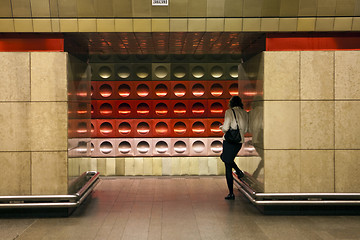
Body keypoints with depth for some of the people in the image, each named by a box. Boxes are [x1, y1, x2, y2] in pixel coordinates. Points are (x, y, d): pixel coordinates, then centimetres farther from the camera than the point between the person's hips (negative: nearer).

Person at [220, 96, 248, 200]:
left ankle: (231, 193, 3)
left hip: (229, 141, -6)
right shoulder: (244, 113, 7)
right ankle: (238, 171, 12)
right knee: (224, 157, 32)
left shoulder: (229, 112, -9)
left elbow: (225, 128, -16)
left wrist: (221, 127, 6)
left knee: (228, 167, 2)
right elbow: (245, 130, 11)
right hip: (240, 141, 6)